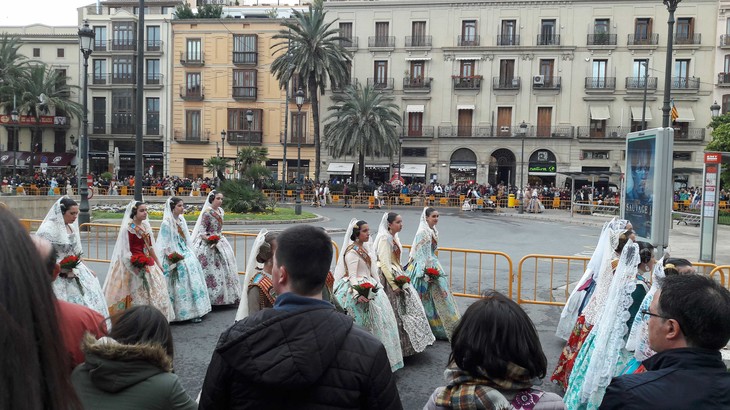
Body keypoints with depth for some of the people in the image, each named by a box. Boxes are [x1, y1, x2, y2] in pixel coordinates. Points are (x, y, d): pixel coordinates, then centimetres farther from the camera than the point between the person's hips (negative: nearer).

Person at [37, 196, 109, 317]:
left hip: (74, 270, 7)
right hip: (57, 275, -7)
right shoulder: (48, 229, -15)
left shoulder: (71, 227, 8)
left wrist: (87, 269, 10)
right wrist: (62, 268, -20)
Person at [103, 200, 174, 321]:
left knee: (155, 293, 11)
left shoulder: (146, 226, 8)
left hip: (149, 264, 8)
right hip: (136, 266, -7)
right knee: (139, 295, -1)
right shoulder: (128, 228, -13)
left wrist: (158, 263, 17)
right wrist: (135, 267, -22)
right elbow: (125, 252, -15)